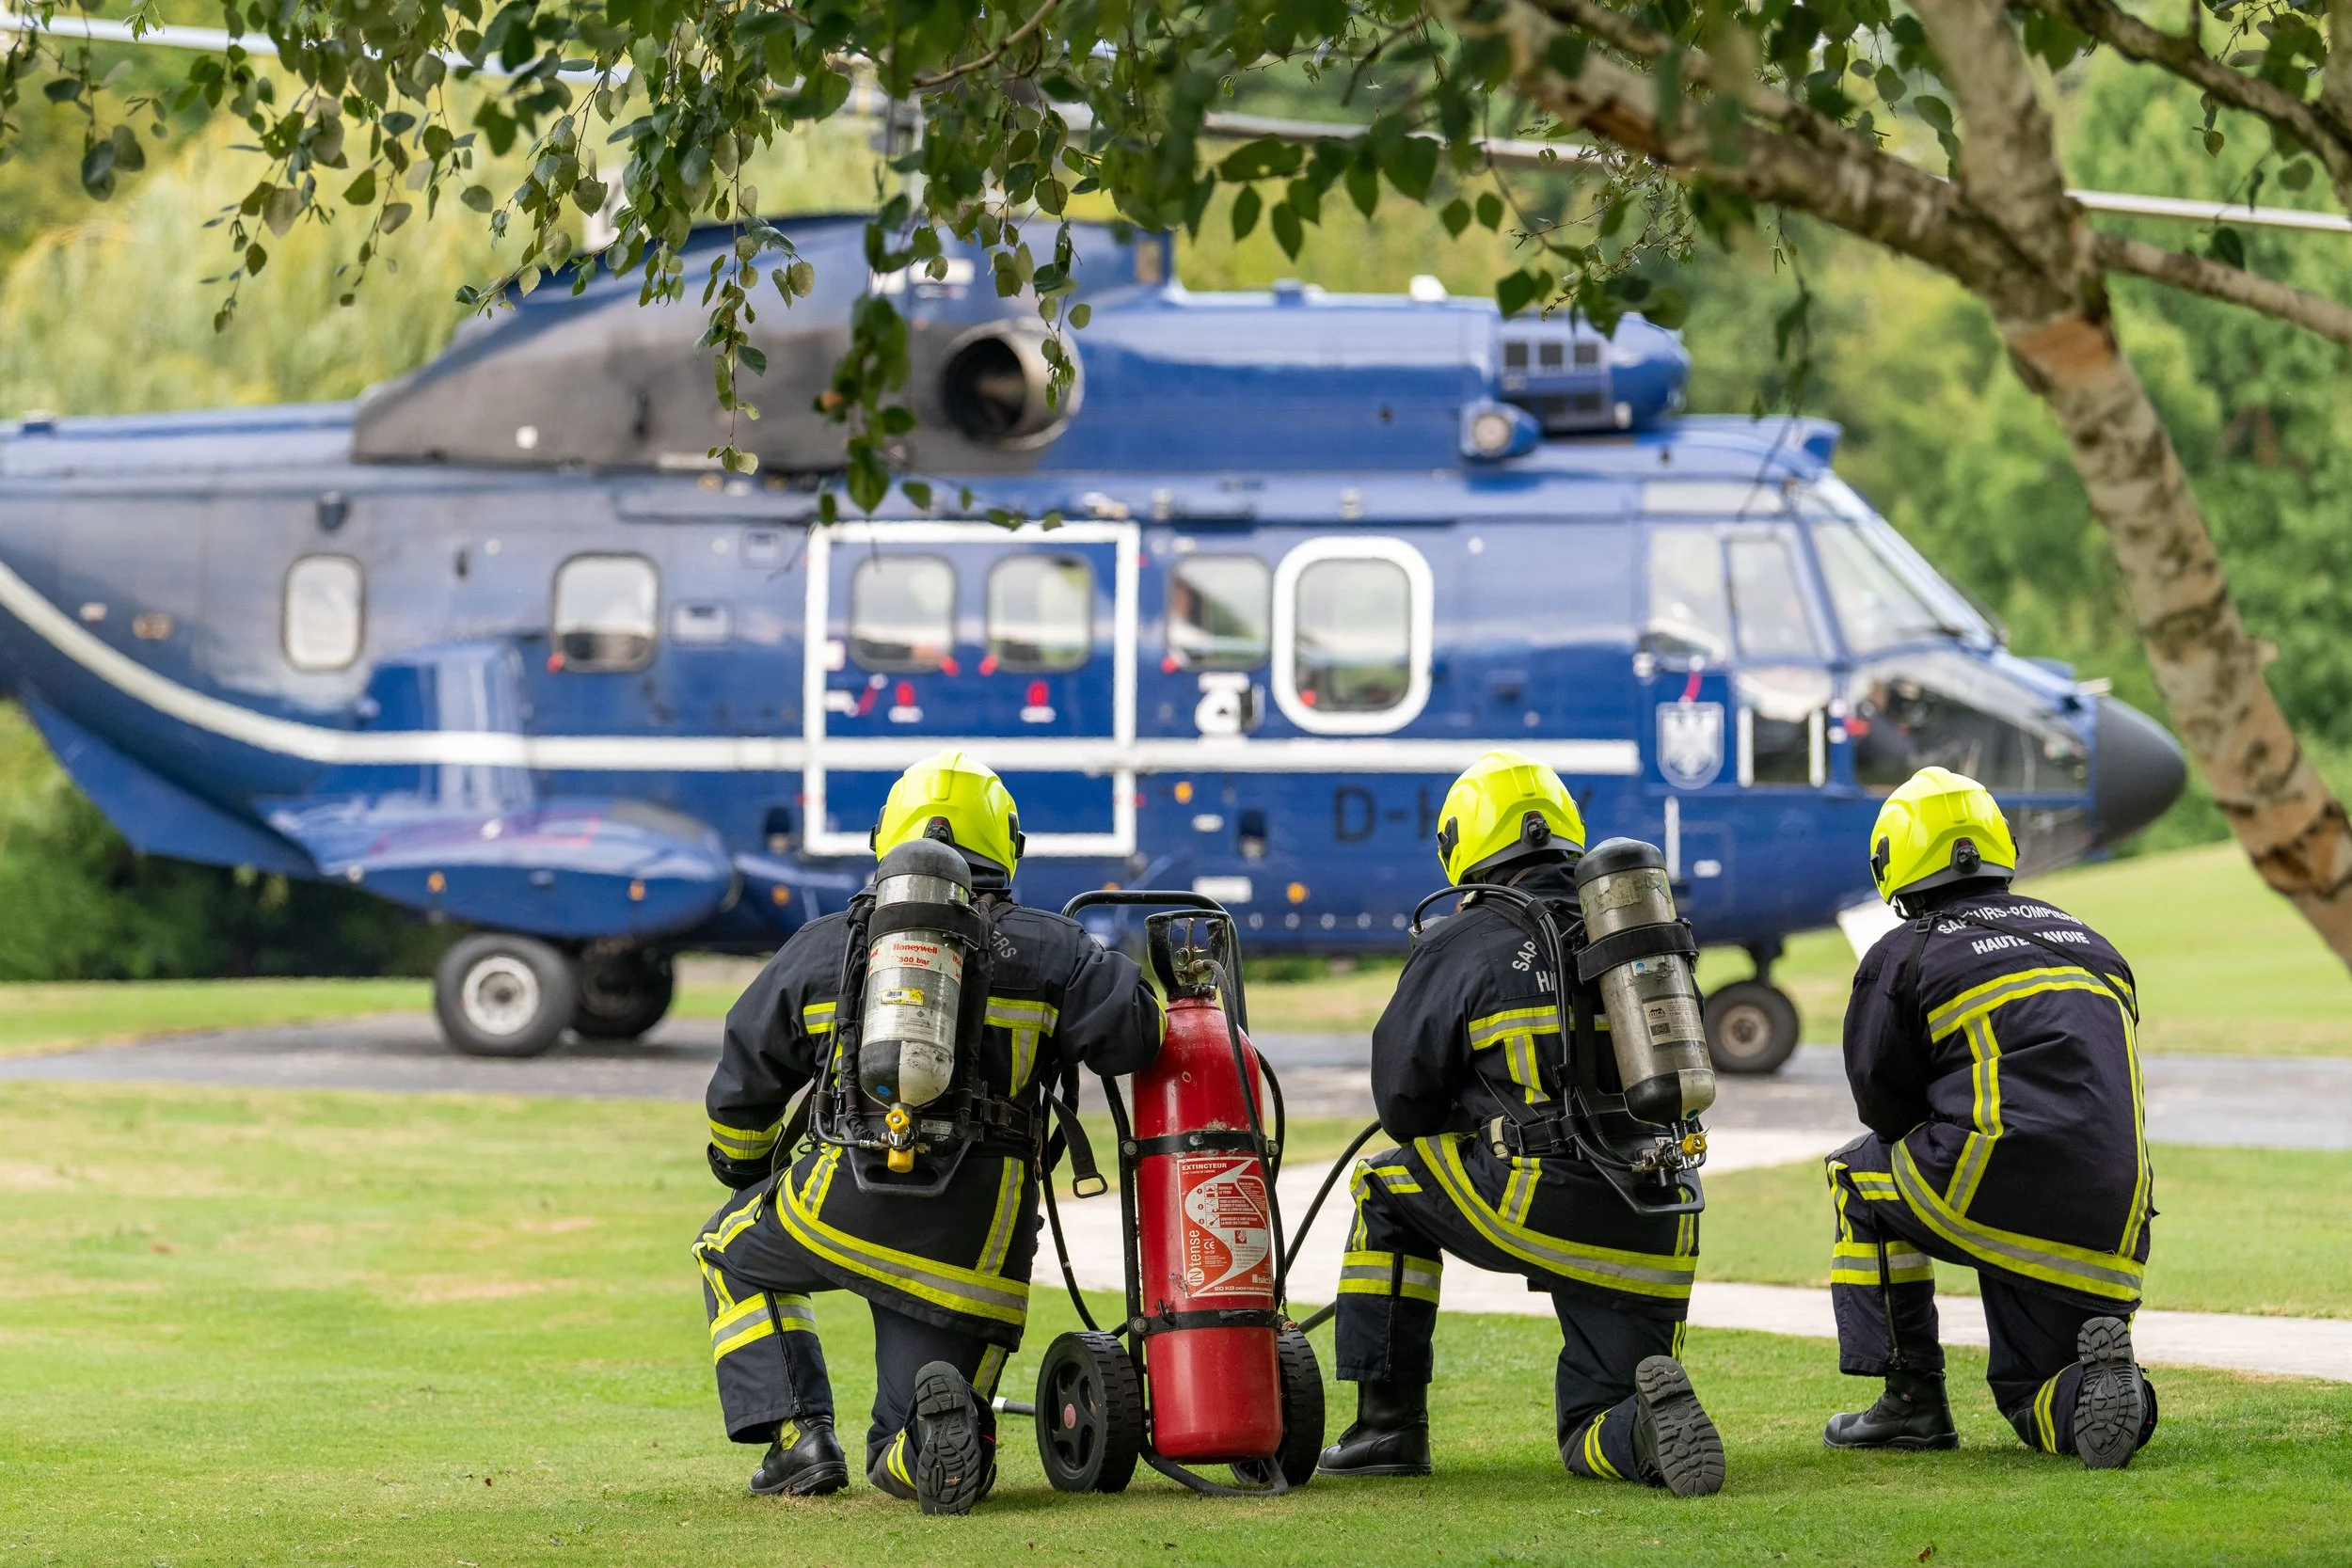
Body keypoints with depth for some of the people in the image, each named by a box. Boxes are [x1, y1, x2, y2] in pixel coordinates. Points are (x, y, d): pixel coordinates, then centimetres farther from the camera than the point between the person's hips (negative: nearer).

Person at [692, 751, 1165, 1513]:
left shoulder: (821, 946, 14)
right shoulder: (1046, 948, 9)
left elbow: (743, 1083, 22)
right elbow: (1133, 1028, -4)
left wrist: (742, 1174, 42)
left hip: (844, 1210, 0)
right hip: (976, 1244, 0)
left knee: (734, 1255, 32)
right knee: (913, 1456, 11)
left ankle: (799, 1435, 13)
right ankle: (939, 1431, -27)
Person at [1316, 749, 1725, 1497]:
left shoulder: (1461, 947, 1)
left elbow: (1402, 1101, 4)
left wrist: (1468, 1144, 26)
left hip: (1541, 1210, -4)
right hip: (1655, 1234, 4)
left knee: (1390, 1184, 24)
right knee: (1592, 1441, 17)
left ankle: (1390, 1426, 19)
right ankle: (1649, 1425, -20)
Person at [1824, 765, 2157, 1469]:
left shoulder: (1902, 957, 5)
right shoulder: (2085, 941, 23)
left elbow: (1883, 1103, 11)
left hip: (2003, 1193, -5)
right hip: (2109, 1225, 5)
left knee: (1861, 1174, 25)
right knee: (2030, 1399, 22)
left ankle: (1913, 1397, 16)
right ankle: (2106, 1384, -15)